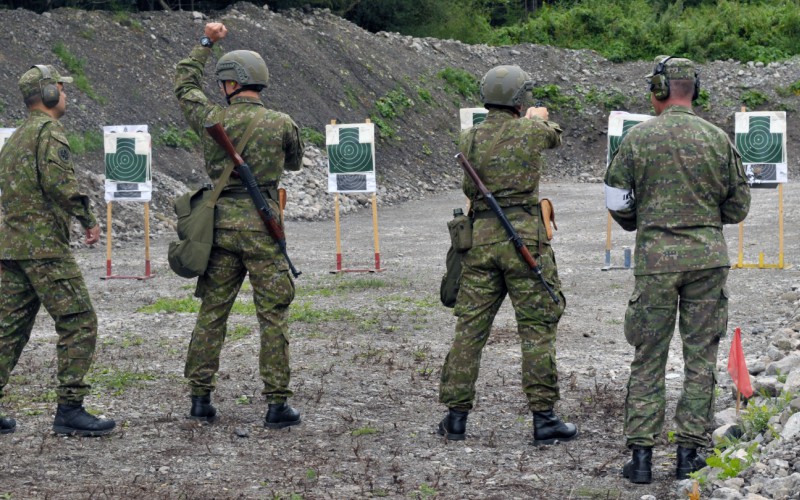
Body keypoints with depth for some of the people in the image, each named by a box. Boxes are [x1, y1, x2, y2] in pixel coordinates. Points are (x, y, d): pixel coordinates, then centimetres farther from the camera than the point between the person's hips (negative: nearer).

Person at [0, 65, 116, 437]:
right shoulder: (49, 131, -8)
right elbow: (58, 180, -21)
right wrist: (88, 220, -13)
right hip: (45, 246, -9)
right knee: (79, 324, -6)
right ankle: (69, 409, -9)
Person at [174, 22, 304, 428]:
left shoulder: (210, 119, 0)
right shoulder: (281, 124, -6)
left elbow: (184, 82, 19)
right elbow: (295, 162, 14)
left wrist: (206, 43, 28)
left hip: (221, 223, 3)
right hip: (261, 225, -3)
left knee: (211, 312, 11)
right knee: (273, 315, 1)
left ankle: (200, 398, 12)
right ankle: (277, 405, -1)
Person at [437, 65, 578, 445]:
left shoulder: (469, 140, 3)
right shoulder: (529, 131, -5)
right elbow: (554, 135, 17)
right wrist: (539, 118, 40)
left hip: (480, 237, 4)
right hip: (523, 235, -4)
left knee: (470, 327, 8)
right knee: (537, 327, 3)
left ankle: (456, 416, 10)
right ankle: (543, 418, 3)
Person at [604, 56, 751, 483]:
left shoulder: (637, 138, -4)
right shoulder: (717, 138, 0)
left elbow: (617, 204, 0)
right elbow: (738, 206, 5)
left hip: (656, 257, -1)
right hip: (708, 255, 1)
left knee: (648, 359, 6)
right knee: (700, 356, 9)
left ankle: (641, 454, 3)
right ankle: (689, 452, 9)